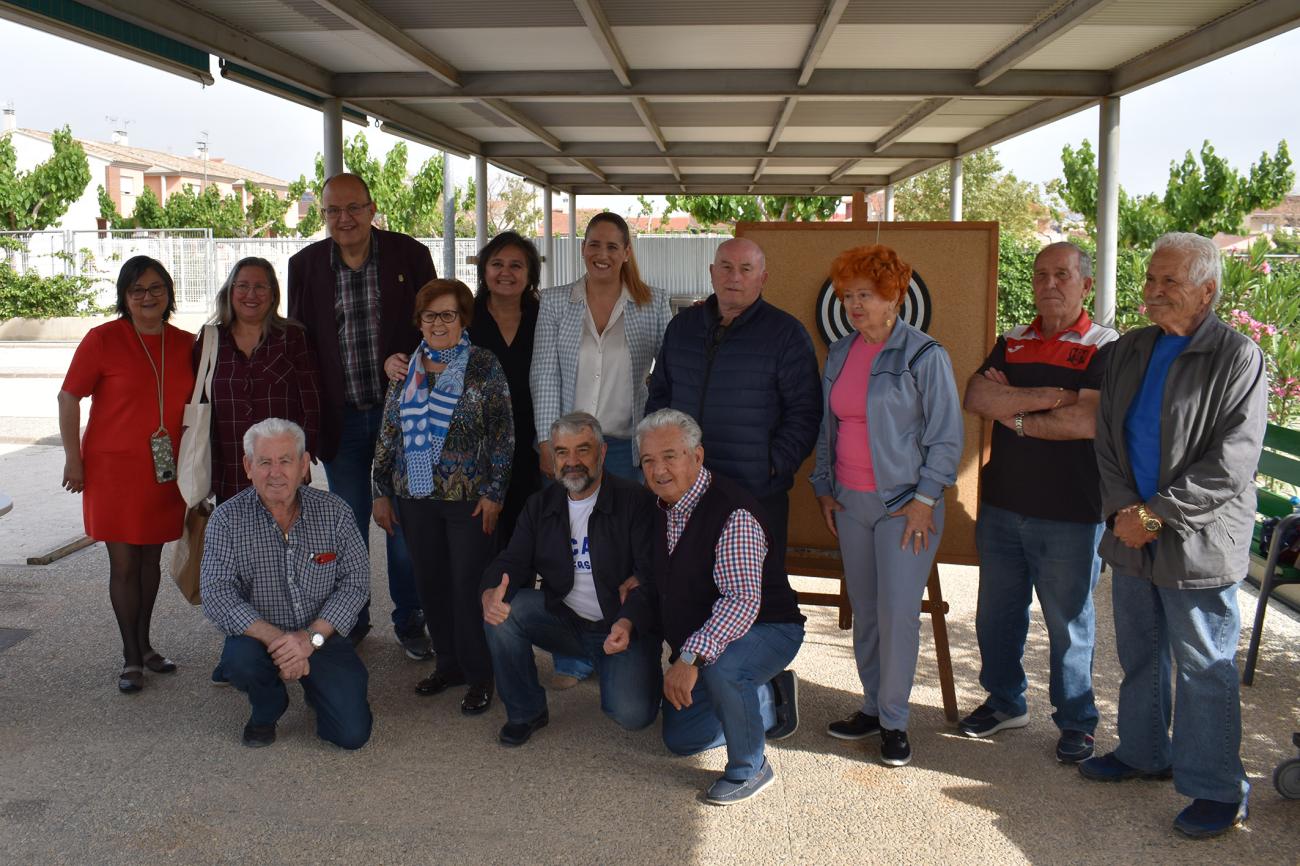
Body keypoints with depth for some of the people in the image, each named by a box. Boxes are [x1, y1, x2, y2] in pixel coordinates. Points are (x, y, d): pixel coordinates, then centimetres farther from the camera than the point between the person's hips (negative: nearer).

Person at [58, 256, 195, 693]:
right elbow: (69, 398, -6)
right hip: (114, 468, -4)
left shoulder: (185, 344, 4)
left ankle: (144, 645, 29)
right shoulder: (103, 339, -9)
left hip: (165, 471, 4)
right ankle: (131, 659, 13)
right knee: (124, 563, 2)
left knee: (151, 557, 15)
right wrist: (73, 458, -9)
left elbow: (194, 403, 14)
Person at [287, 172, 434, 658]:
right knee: (347, 526, 12)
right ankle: (350, 623, 28)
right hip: (341, 417, 2)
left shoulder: (410, 255, -3)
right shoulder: (305, 265, 1)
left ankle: (409, 622, 22)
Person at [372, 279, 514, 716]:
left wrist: (493, 493, -9)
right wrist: (382, 492, 11)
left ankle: (479, 676, 13)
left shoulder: (484, 367, -4)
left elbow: (503, 435, -5)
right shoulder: (405, 369, 9)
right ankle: (449, 663, 26)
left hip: (469, 498, -4)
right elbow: (388, 433, 13)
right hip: (415, 497, 4)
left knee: (469, 586, -1)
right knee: (430, 583, 10)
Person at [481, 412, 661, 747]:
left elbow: (652, 568, -16)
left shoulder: (635, 500, -9)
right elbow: (512, 562, -1)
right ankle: (525, 711, -2)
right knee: (503, 609, -21)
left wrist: (635, 586, -39)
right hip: (565, 620, 4)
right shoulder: (541, 505, 7)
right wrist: (491, 594, -24)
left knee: (633, 714, -24)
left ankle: (645, 670, 15)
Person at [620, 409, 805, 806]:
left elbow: (742, 602, -36)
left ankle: (750, 768, -14)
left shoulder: (733, 513, -28)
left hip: (766, 628, -8)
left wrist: (691, 658, -44)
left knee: (720, 667, -40)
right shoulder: (662, 510, 0)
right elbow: (658, 583, 11)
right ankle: (771, 700, 29)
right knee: (680, 739, 12)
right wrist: (628, 621, -8)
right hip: (694, 642, 9)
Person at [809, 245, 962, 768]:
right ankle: (872, 708, 24)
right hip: (850, 503, 6)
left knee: (898, 614, -5)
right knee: (864, 612, 11)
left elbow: (947, 436, -7)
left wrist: (924, 499, -12)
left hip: (903, 503, -5)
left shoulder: (924, 356, -8)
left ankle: (894, 721, 9)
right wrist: (824, 488, 12)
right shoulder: (839, 354, 10)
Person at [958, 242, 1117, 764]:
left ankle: (1076, 721, 23)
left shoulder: (1104, 349, -6)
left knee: (1069, 622, 6)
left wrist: (1015, 415, -9)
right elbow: (975, 397, -6)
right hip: (1001, 505, 5)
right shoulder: (1010, 343, 10)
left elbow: (1087, 422, -20)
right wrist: (1047, 397, -15)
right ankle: (1005, 701, 33)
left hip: (1069, 515, -5)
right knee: (997, 613, 15)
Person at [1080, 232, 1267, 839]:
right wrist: (1123, 510, -6)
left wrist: (1156, 514, -18)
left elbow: (1232, 460, -17)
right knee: (1139, 656, 19)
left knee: (1205, 669, 3)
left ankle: (1217, 789, 17)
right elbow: (1106, 436, 8)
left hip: (1199, 542, -6)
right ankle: (1143, 753, 37)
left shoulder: (1239, 357, -11)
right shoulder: (1130, 351, 8)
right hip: (1132, 535, 6)